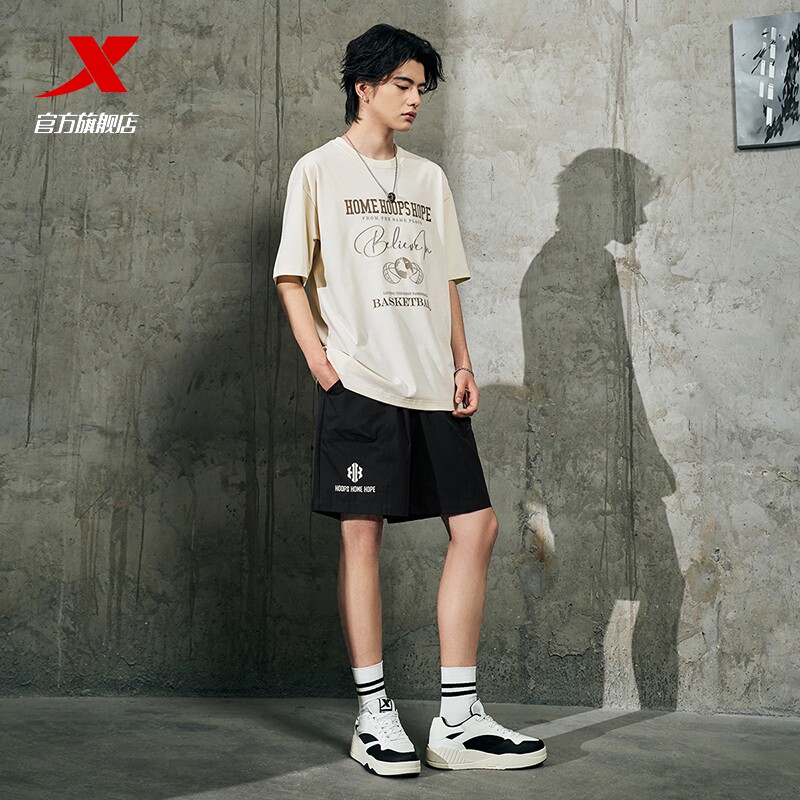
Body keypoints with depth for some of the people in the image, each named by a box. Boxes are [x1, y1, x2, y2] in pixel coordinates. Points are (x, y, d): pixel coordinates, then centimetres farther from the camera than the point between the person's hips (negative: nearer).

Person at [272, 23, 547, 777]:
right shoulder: (319, 170, 5)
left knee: (476, 526, -1)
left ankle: (457, 721, 6)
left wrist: (462, 364, 8)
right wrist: (322, 364, -10)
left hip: (432, 386, 6)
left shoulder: (429, 178, 19)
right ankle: (373, 714, 7)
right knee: (361, 534, -4)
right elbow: (292, 278, 1)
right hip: (360, 382, -5)